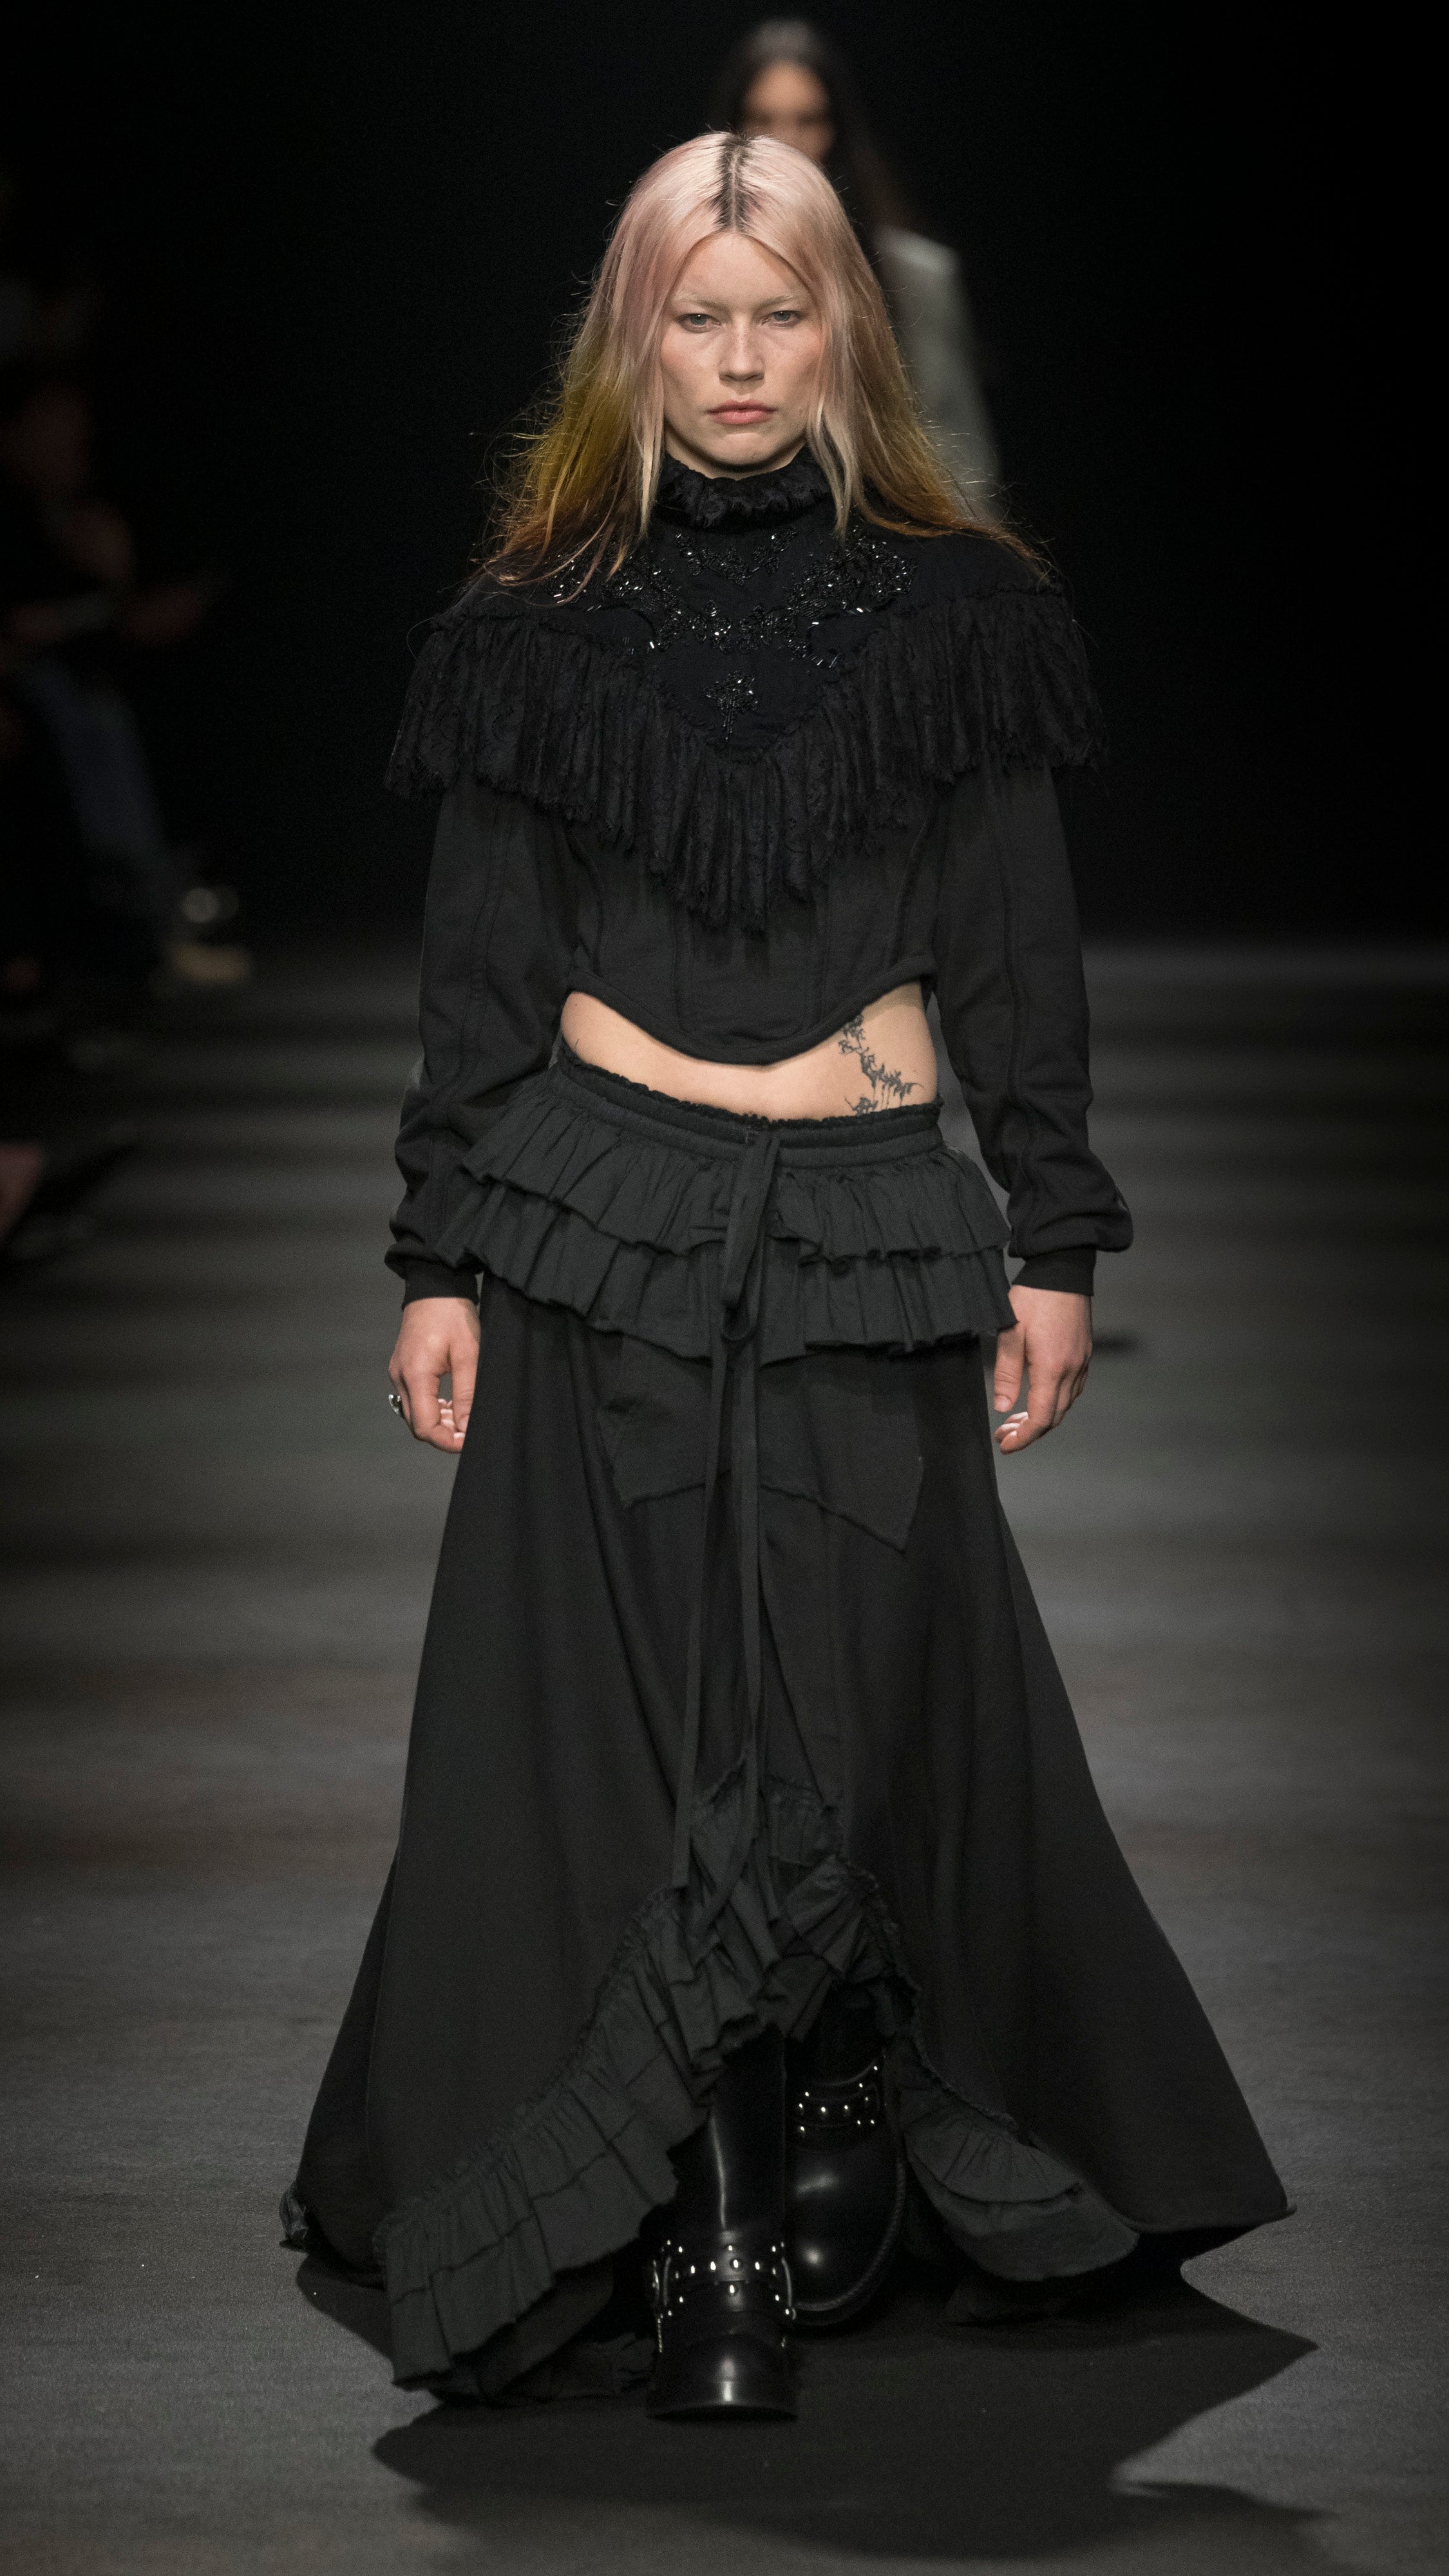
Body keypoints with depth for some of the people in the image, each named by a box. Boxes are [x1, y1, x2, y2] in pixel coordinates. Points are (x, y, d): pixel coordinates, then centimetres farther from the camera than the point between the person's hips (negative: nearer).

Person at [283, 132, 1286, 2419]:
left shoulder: (949, 609, 4)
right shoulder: (547, 621, 4)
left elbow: (1021, 959, 7)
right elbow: (480, 969, 7)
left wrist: (1058, 1243, 3)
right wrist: (440, 1263, 2)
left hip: (876, 1237, 0)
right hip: (605, 1230, 0)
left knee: (861, 1713, 0)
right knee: (640, 1737, -2)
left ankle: (824, 2187, 18)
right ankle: (709, 2258, 4)